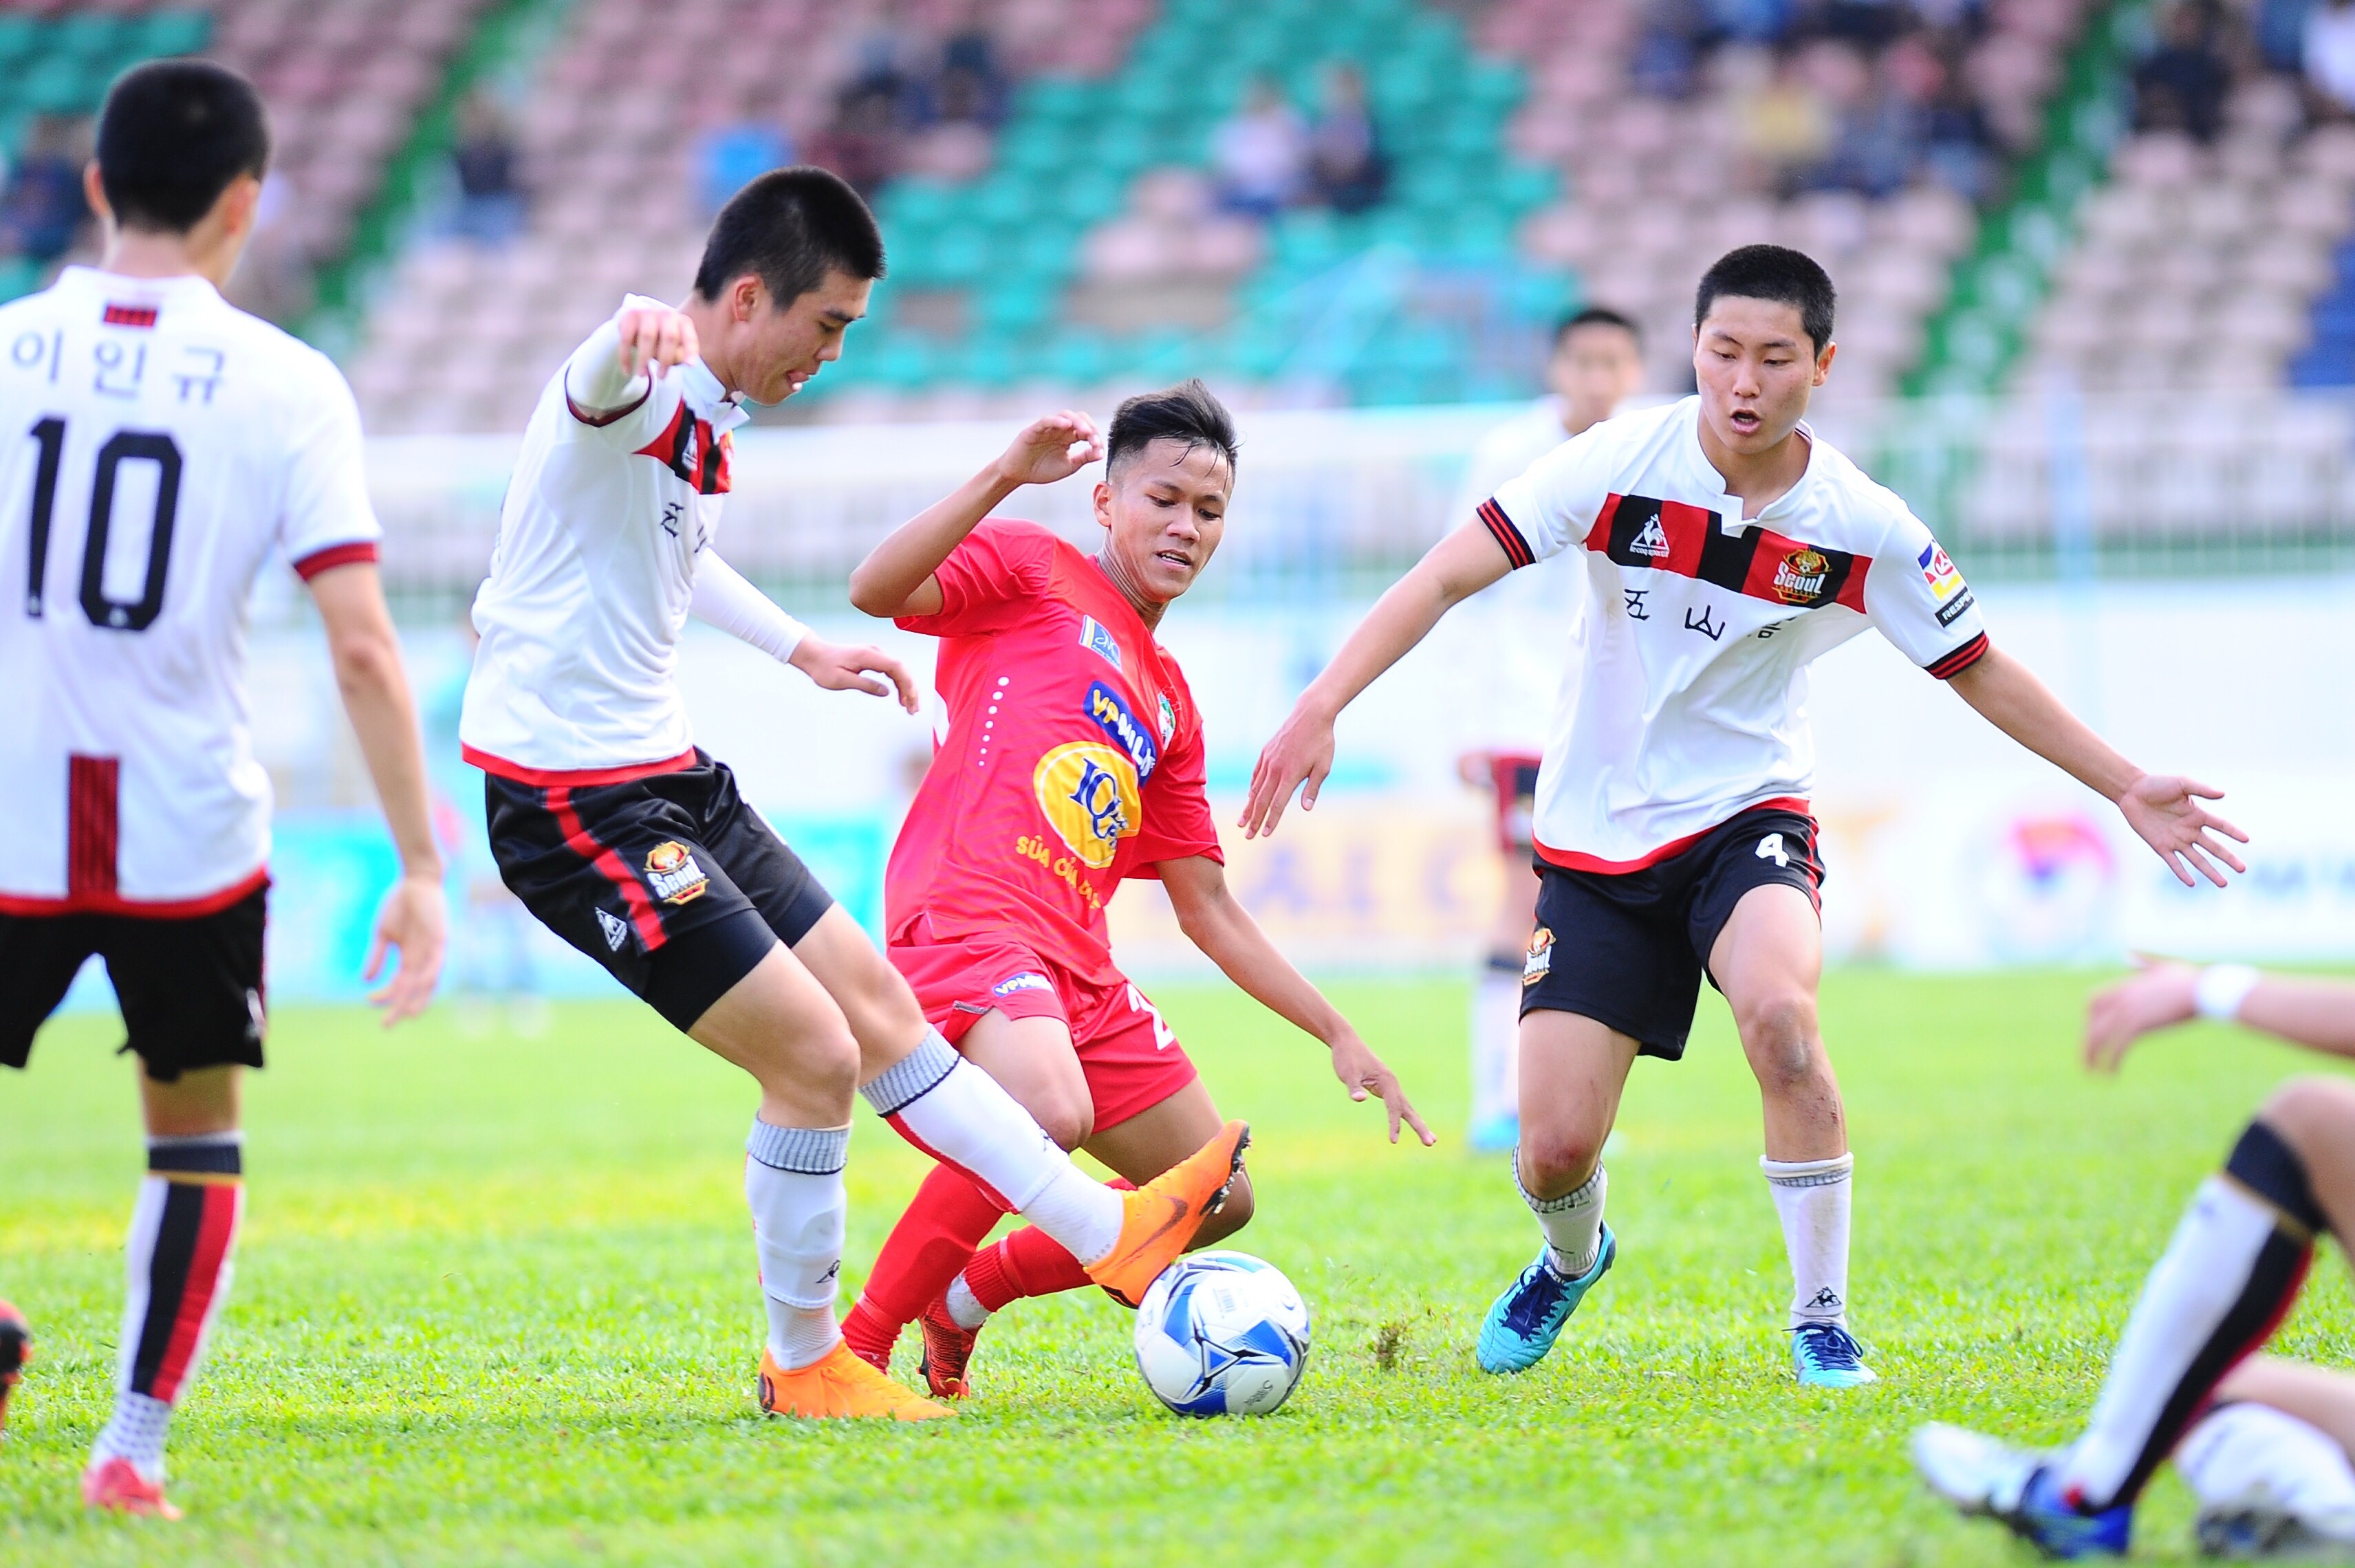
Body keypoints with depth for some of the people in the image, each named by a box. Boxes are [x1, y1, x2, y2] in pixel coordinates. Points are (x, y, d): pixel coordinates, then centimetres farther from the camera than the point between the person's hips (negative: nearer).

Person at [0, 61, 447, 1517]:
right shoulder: (287, 385, -4)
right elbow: (361, 646, -9)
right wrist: (420, 869, -4)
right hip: (192, 833, 0)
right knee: (197, 1135, 20)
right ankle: (134, 1444, 15)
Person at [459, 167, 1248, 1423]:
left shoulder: (707, 421, 11)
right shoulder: (639, 394, -20)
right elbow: (604, 380, -48)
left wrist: (800, 649, 40)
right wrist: (637, 330, -71)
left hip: (665, 777, 10)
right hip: (574, 801, -10)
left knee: (877, 1008, 13)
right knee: (813, 1055, -10)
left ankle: (1109, 1231, 20)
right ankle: (803, 1366, 5)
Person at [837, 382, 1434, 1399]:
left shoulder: (1170, 700, 26)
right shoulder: (1029, 570, 8)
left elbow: (1208, 912, 26)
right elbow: (876, 590, -12)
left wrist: (1338, 1036, 21)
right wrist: (1007, 476, -19)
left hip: (1078, 967, 8)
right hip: (966, 918, -8)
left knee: (1215, 1202, 9)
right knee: (1052, 1112, -36)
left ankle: (961, 1302, 22)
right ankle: (849, 1348, -24)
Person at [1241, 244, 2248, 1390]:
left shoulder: (1863, 529, -8)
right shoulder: (1622, 464, -13)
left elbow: (1979, 671, 6)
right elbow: (1448, 575, -16)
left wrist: (2126, 788, 4)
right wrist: (1322, 705, -29)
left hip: (1746, 815, 0)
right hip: (1596, 838, 1)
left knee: (1779, 1012, -34)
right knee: (1554, 1153, -7)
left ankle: (1821, 1317, -15)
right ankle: (1573, 1257, 35)